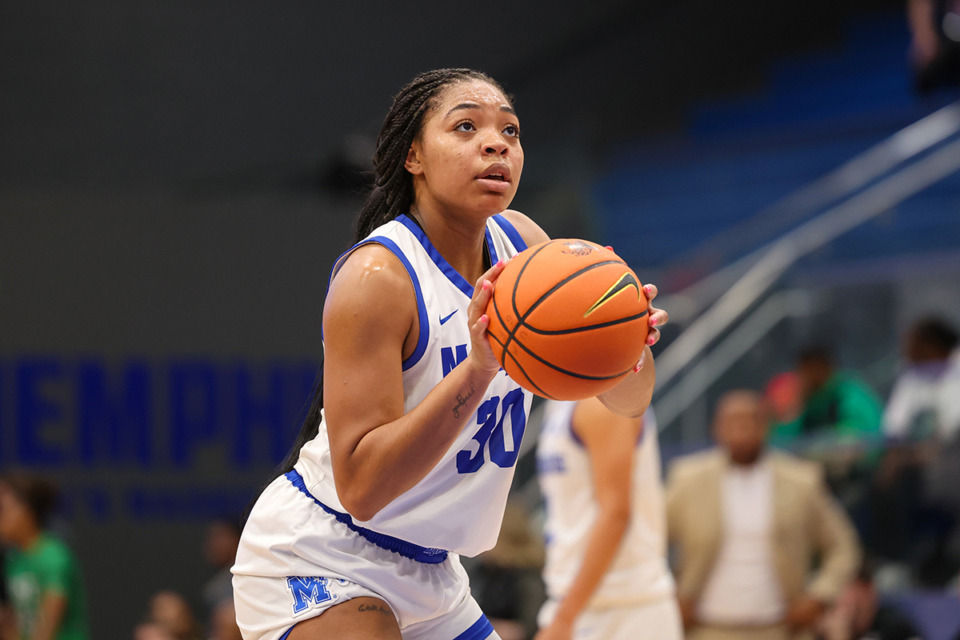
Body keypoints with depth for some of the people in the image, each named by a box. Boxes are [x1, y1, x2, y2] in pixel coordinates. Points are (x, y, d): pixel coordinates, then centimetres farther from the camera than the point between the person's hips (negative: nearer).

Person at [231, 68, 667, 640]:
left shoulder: (521, 243, -1)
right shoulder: (377, 277, -22)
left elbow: (629, 400, 3)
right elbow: (361, 488, -28)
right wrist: (476, 372, -39)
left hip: (427, 572, 8)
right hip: (317, 563, -8)